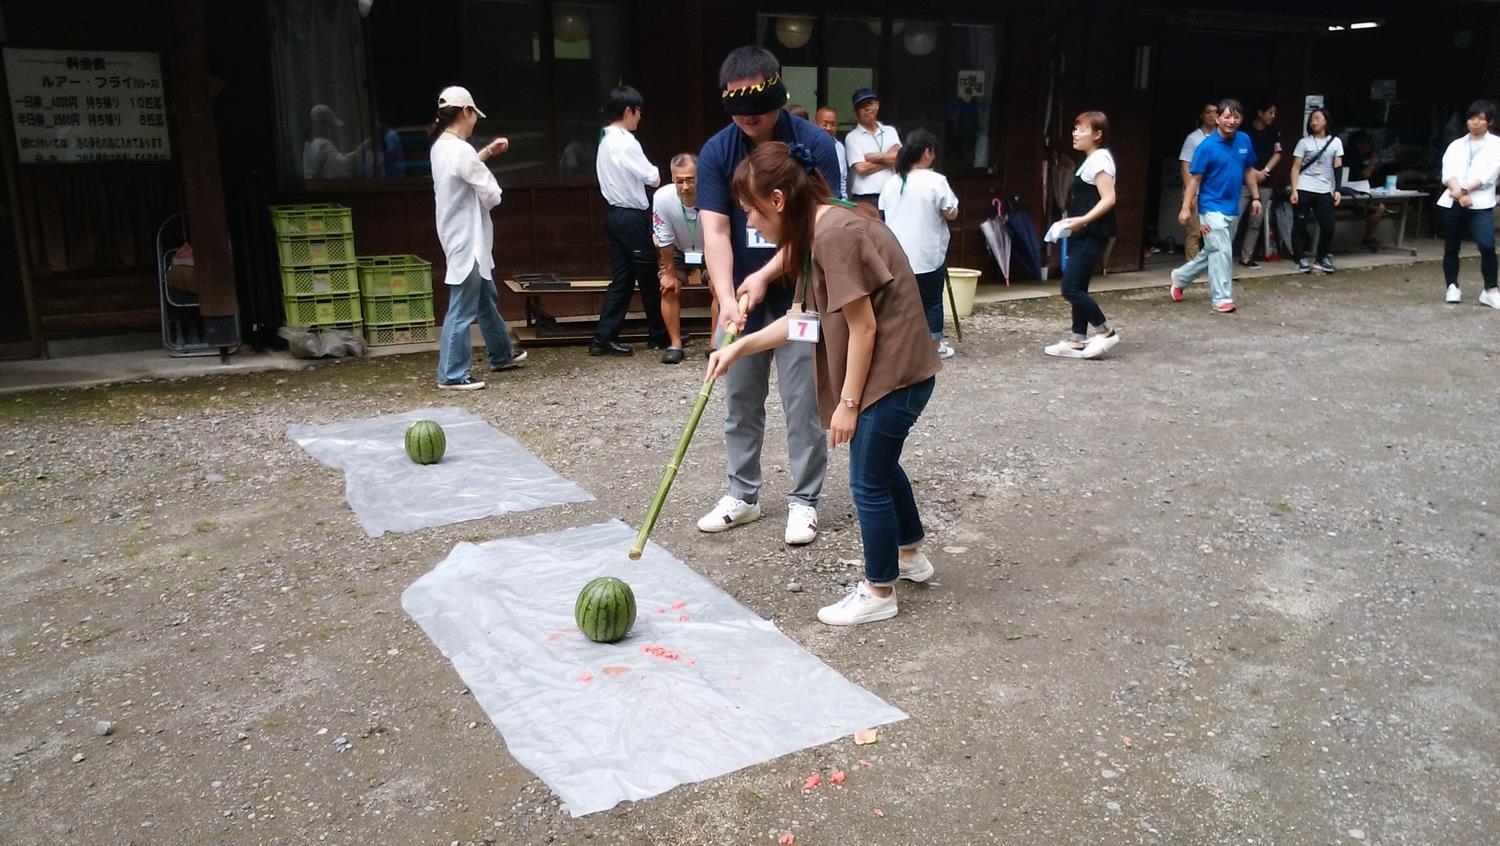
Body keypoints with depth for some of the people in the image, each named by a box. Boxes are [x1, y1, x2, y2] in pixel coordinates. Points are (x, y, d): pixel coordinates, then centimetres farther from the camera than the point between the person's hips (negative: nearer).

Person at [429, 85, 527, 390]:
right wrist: (490, 177, 2)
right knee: (463, 308, -4)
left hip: (464, 238, 10)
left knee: (487, 298, 23)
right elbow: (492, 196, -17)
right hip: (466, 241, -10)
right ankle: (451, 375, 2)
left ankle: (501, 354, 38)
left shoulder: (442, 146, 8)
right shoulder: (461, 150, -22)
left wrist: (488, 153, 25)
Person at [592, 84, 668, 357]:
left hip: (616, 214, 9)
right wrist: (655, 171, 7)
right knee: (648, 276, 4)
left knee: (622, 278, 9)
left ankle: (603, 337, 5)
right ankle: (659, 335, 16)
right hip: (632, 217, -9)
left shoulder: (606, 141, 13)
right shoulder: (627, 143, -16)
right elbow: (653, 179, -12)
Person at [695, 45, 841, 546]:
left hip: (800, 296, -3)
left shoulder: (815, 145, -11)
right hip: (741, 299, 3)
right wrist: (727, 298, -24)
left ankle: (804, 501, 17)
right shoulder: (716, 153, -4)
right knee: (740, 402, 12)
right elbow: (715, 230, -11)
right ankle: (743, 495, 26)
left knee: (803, 405, 2)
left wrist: (766, 276, -19)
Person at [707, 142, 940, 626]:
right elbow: (805, 318, 8)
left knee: (868, 482, 2)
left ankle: (879, 594, 20)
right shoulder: (820, 229, 6)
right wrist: (741, 347, 4)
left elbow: (863, 326, -23)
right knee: (881, 464, 27)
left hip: (892, 374, -11)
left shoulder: (835, 233, -25)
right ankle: (910, 557, 47)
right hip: (891, 369, 11)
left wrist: (847, 404, -16)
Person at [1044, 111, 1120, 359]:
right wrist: (1073, 221, 15)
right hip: (1082, 235, 10)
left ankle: (1106, 332, 0)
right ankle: (1077, 341, 16)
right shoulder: (1090, 160, 16)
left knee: (1071, 289, -11)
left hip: (1091, 236, -10)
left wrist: (1083, 220, -28)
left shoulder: (1099, 159, -13)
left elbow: (1109, 199, -21)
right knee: (1077, 289, 11)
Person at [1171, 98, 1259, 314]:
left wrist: (1255, 197, 14)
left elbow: (1249, 171, 15)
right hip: (1212, 207, -6)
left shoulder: (1244, 141, 3)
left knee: (1211, 253, 16)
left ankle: (1180, 277, 36)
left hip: (1232, 208, 7)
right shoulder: (1207, 147, -13)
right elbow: (1194, 178, -12)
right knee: (1221, 252, -8)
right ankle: (1222, 299, 1)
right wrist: (1186, 208, -16)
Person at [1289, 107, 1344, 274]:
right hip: (1303, 190, -1)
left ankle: (1322, 257, 12)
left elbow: (1337, 168, 8)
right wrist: (1294, 190, -9)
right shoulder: (1304, 142, 4)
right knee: (1300, 225, -2)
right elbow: (1296, 167, 0)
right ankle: (1302, 258, 9)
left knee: (1328, 226, -5)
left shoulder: (1335, 141, 10)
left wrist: (1337, 190, 0)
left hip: (1325, 191, 1)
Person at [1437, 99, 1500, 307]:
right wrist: (1459, 194, -16)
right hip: (1452, 202, 3)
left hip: (1480, 204, -3)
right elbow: (1448, 172, 1)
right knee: (1451, 248, 7)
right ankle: (1452, 287, 19)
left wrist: (1465, 190, -18)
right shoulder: (1456, 145, 15)